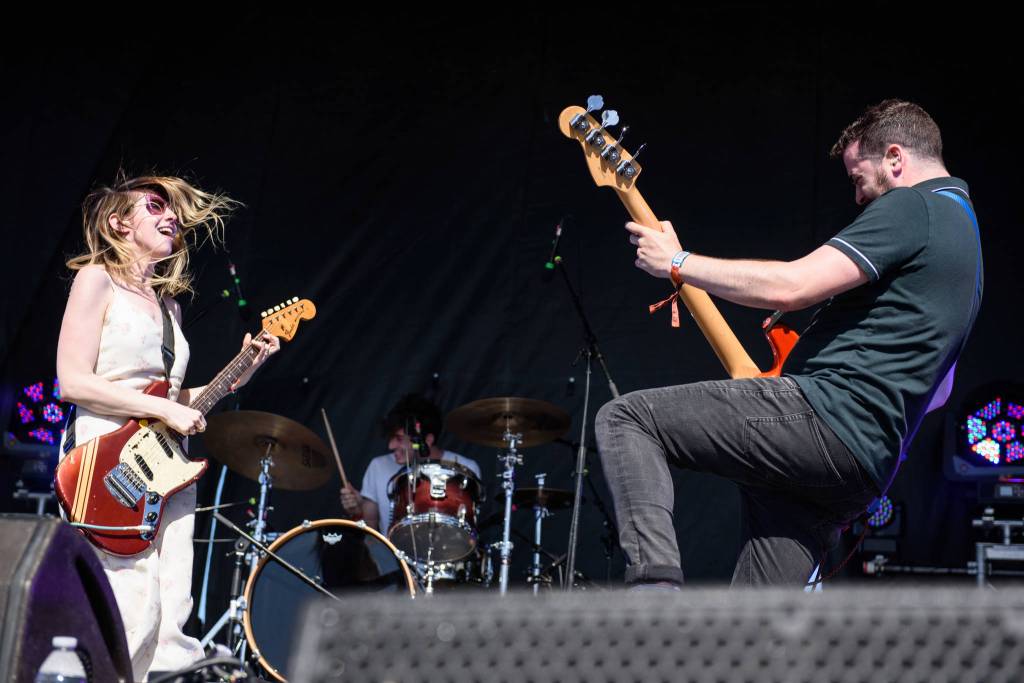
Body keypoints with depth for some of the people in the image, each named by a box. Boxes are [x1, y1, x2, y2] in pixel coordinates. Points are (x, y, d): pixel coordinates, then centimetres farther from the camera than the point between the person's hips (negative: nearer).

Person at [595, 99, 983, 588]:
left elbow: (790, 287, -17)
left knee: (624, 418, -8)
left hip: (821, 418, -10)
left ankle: (655, 584, -20)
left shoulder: (911, 207, -6)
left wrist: (676, 263, -6)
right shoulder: (962, 223, 27)